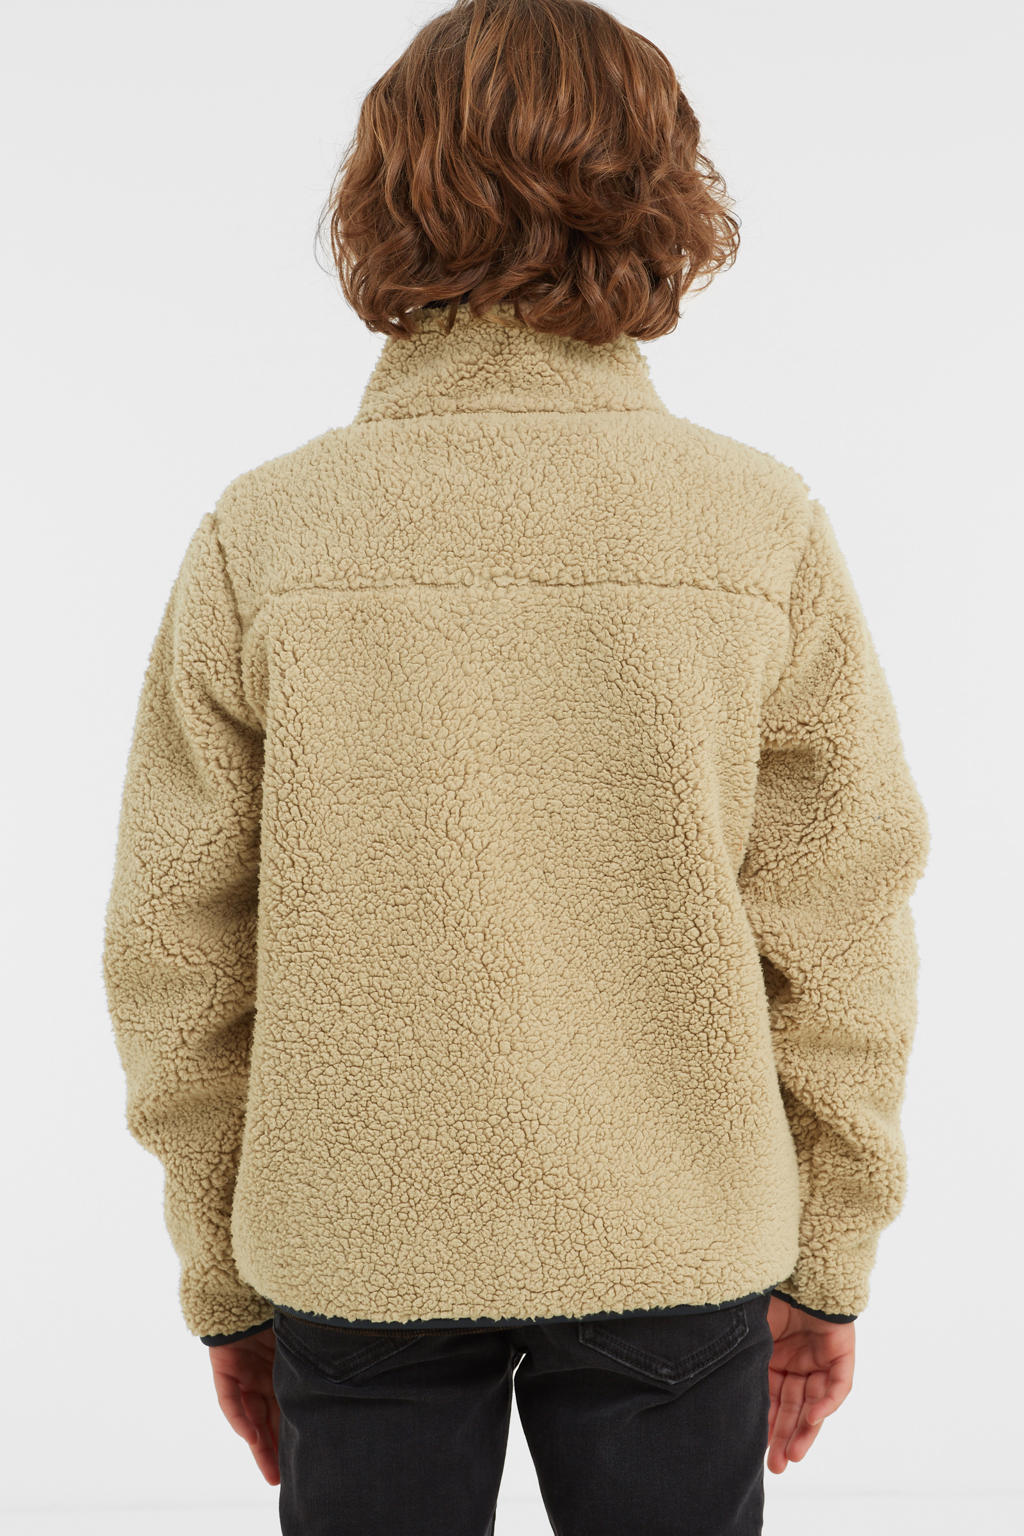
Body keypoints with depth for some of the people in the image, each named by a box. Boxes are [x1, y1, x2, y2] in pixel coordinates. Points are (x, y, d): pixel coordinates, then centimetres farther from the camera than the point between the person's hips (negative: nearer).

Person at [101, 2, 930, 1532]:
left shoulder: (260, 538, -9)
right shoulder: (766, 530, -10)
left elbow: (177, 958, -4)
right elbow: (840, 945, -6)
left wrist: (225, 1283, 9)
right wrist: (829, 1268, 7)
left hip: (354, 1254, 0)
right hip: (683, 1247, 0)